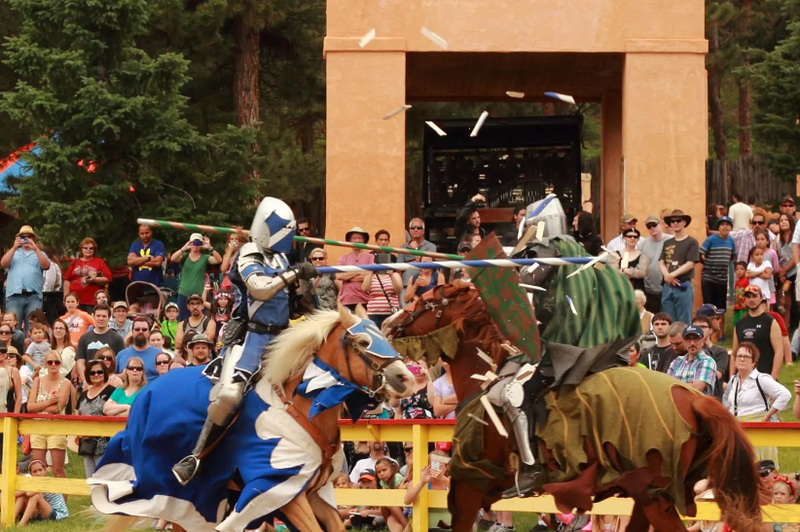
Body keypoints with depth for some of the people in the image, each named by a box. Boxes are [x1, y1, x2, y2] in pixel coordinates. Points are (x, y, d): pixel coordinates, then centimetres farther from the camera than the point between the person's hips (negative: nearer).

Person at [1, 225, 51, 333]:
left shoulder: (40, 254, 20)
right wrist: (14, 247, -7)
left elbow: (46, 265, -1)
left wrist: (35, 249, -10)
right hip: (14, 296, 0)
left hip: (34, 296, 0)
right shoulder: (13, 253, 21)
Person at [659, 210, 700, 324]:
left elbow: (690, 264, -9)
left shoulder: (691, 242, -2)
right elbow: (662, 263, 10)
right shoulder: (667, 243, 15)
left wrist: (672, 275, -14)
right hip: (668, 286, 5)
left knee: (683, 323, -4)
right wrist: (667, 275, -10)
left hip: (684, 286, -5)